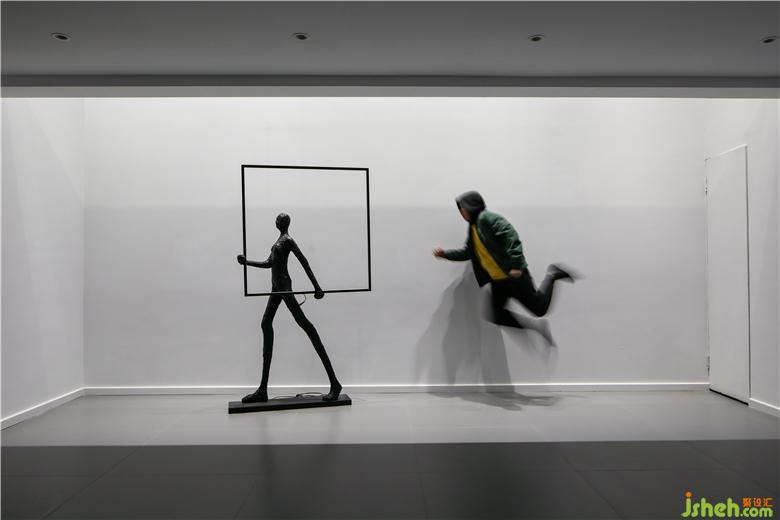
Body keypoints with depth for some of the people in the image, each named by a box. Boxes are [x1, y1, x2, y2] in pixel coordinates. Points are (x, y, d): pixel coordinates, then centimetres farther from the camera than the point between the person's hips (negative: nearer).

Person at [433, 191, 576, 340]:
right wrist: (444, 253, 8)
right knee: (499, 318, 1)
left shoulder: (486, 218, -13)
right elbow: (466, 252, 20)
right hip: (497, 281, 9)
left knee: (539, 308, -4)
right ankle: (537, 330, 15)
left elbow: (512, 238, -23)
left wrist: (515, 265, -29)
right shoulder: (473, 227, 16)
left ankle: (552, 275, 17)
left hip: (514, 275, -9)